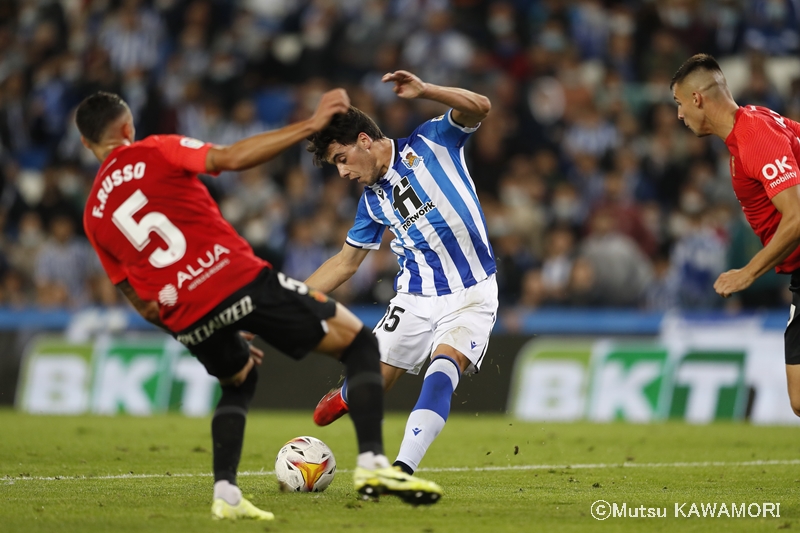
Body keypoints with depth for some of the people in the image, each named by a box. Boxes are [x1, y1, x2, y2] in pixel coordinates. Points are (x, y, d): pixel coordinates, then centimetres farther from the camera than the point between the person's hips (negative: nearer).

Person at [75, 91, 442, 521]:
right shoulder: (153, 152, 5)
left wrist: (206, 334, 31)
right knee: (358, 342, 8)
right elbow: (231, 159, -10)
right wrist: (310, 125, -6)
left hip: (189, 322, 5)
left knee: (238, 382, 35)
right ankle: (373, 463, -10)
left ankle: (225, 494, 15)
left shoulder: (94, 216, 18)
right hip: (240, 282, -5)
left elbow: (140, 301, 21)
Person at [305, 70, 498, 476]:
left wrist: (423, 91, -35)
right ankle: (343, 398, 38)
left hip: (471, 294, -4)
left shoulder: (429, 144, -5)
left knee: (443, 368, -26)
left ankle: (403, 471, -33)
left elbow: (479, 108, -20)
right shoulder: (372, 198, 8)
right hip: (416, 298, 5)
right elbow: (346, 262, 17)